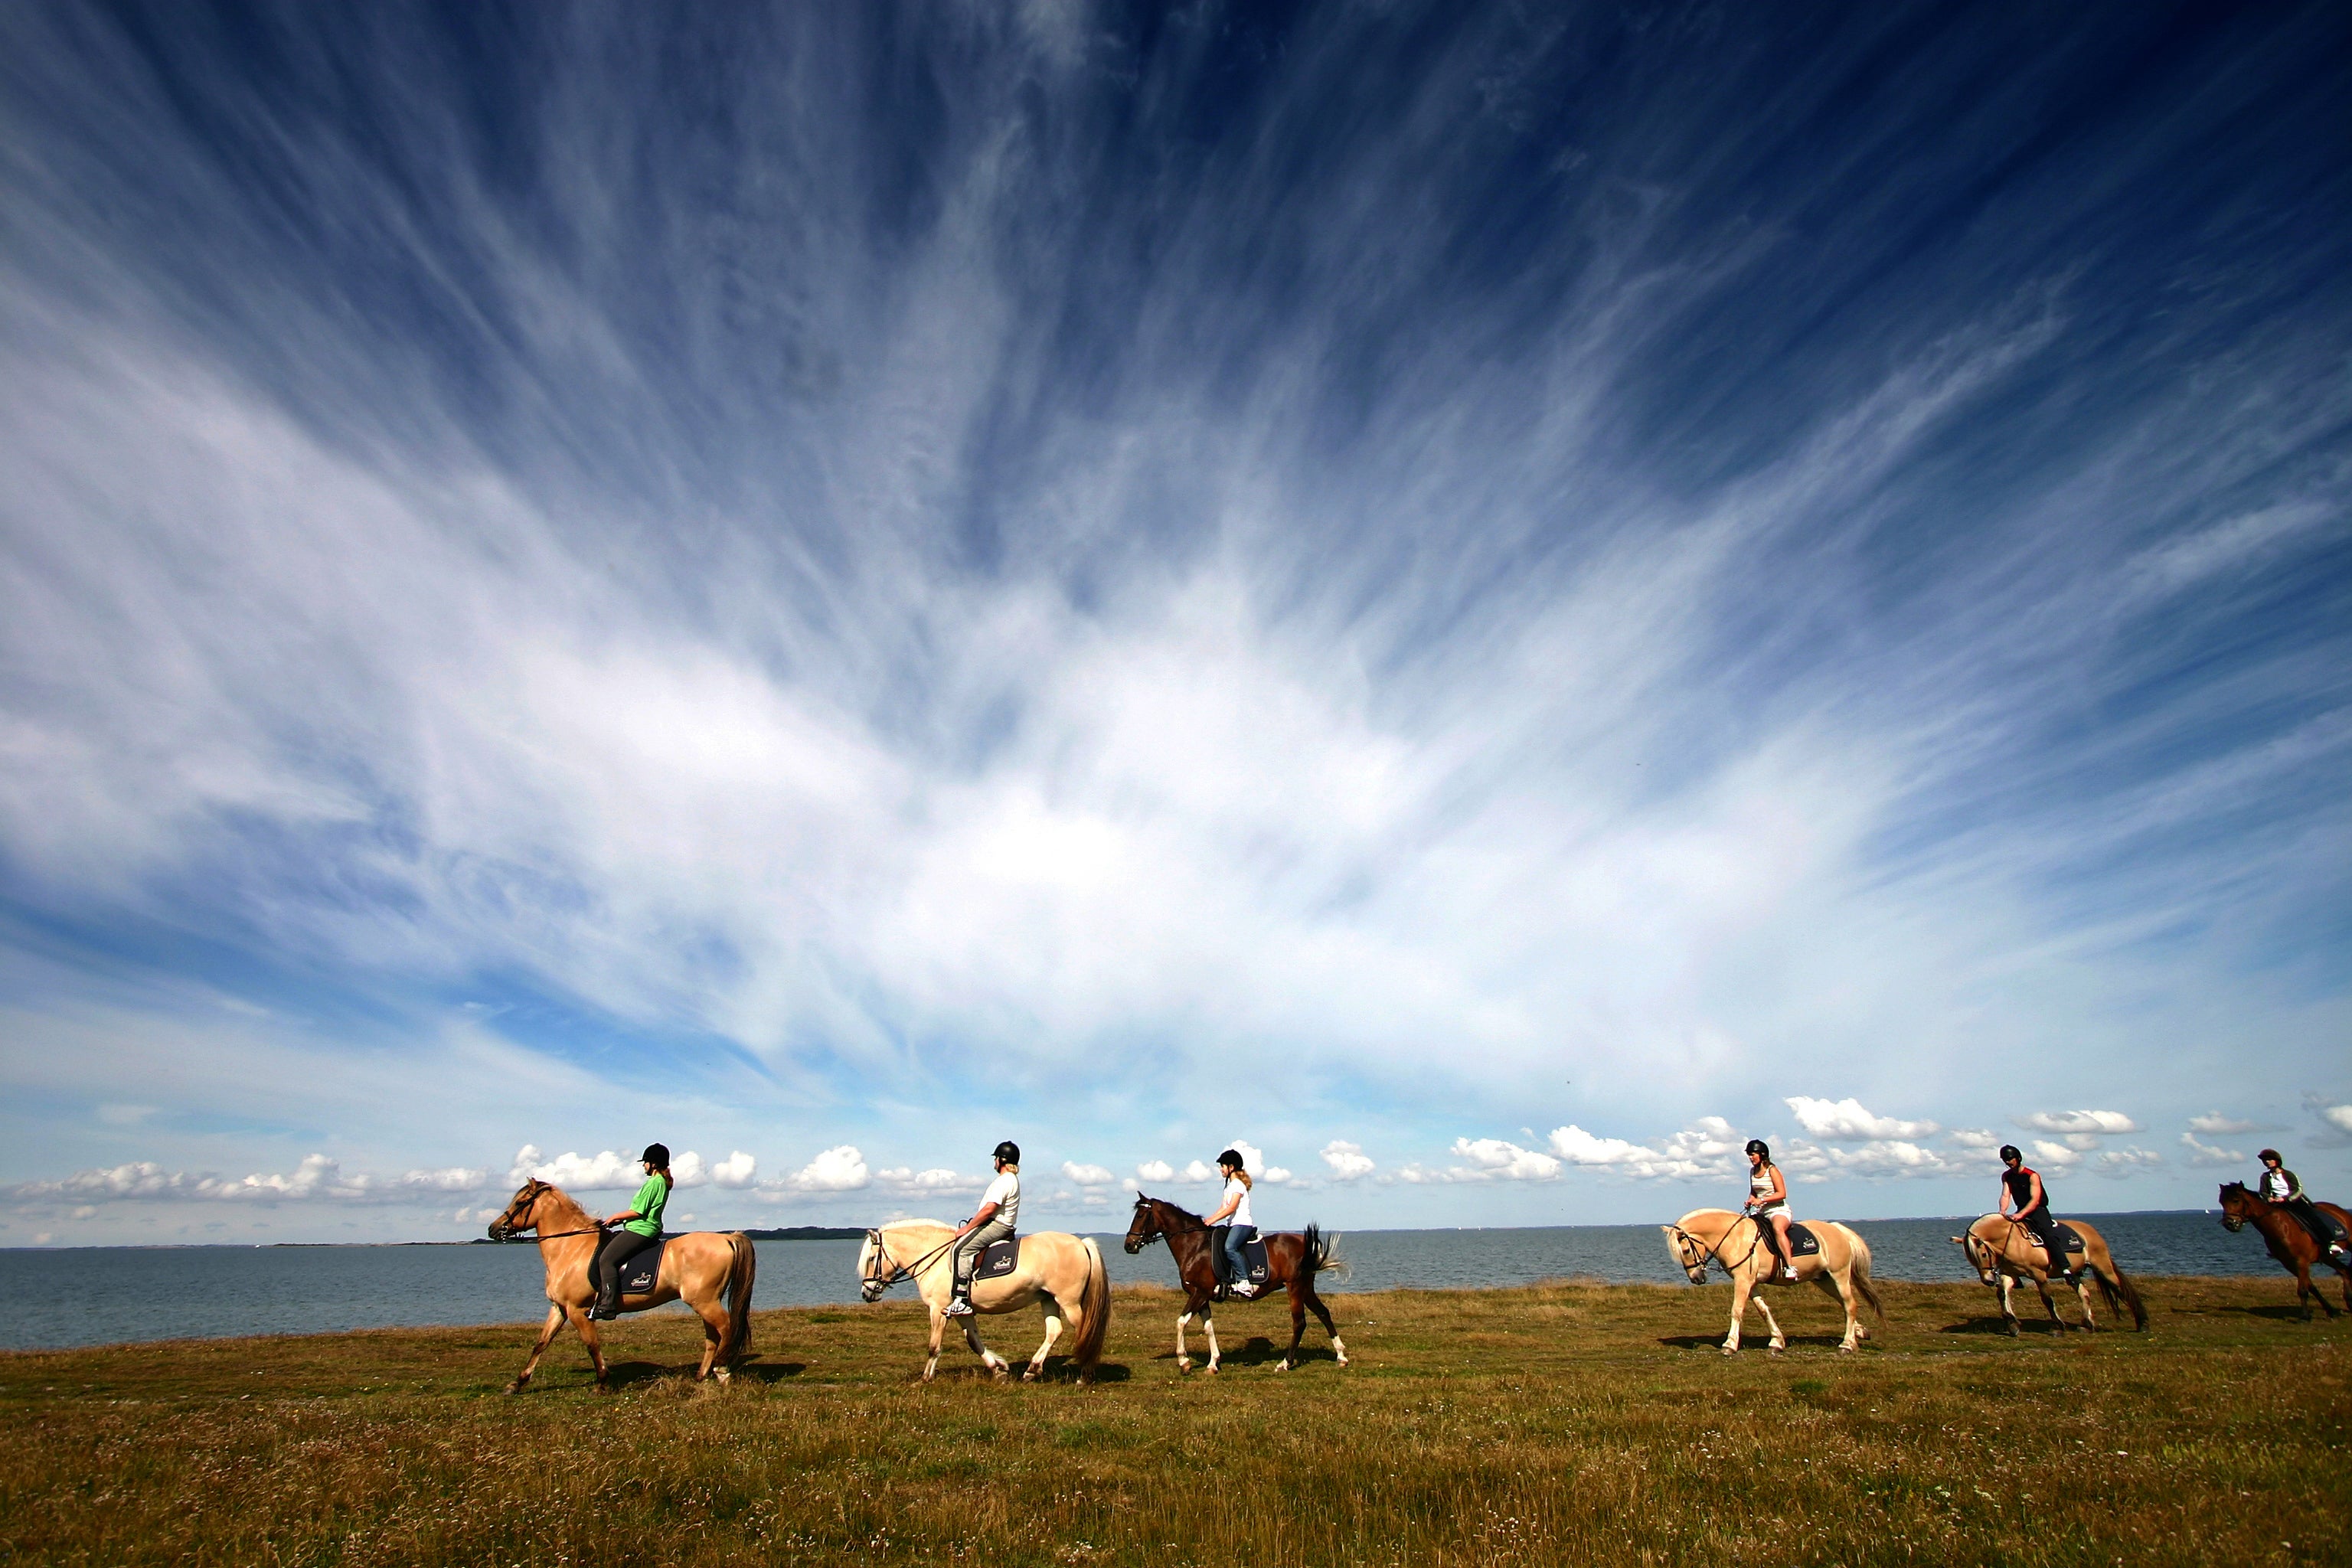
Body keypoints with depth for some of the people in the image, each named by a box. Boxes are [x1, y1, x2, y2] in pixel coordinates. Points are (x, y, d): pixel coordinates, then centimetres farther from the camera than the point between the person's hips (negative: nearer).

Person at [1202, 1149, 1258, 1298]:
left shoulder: (1238, 1185, -9)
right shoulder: (1230, 1186, 20)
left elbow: (1231, 1208, -19)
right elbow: (1223, 1207, 17)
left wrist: (1213, 1220, -20)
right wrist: (1209, 1220, 6)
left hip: (1242, 1224, -11)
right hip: (1234, 1225, 11)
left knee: (1229, 1247, -31)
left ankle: (1244, 1282, -31)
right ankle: (1230, 1280, 0)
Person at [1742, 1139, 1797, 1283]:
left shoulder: (1772, 1170, -10)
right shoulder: (1752, 1171, 11)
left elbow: (1782, 1194, -15)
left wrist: (1762, 1200, -23)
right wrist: (1750, 1200, 1)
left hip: (1778, 1210, -8)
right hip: (1761, 1212, 8)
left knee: (1777, 1229, -38)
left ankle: (1790, 1266, -38)